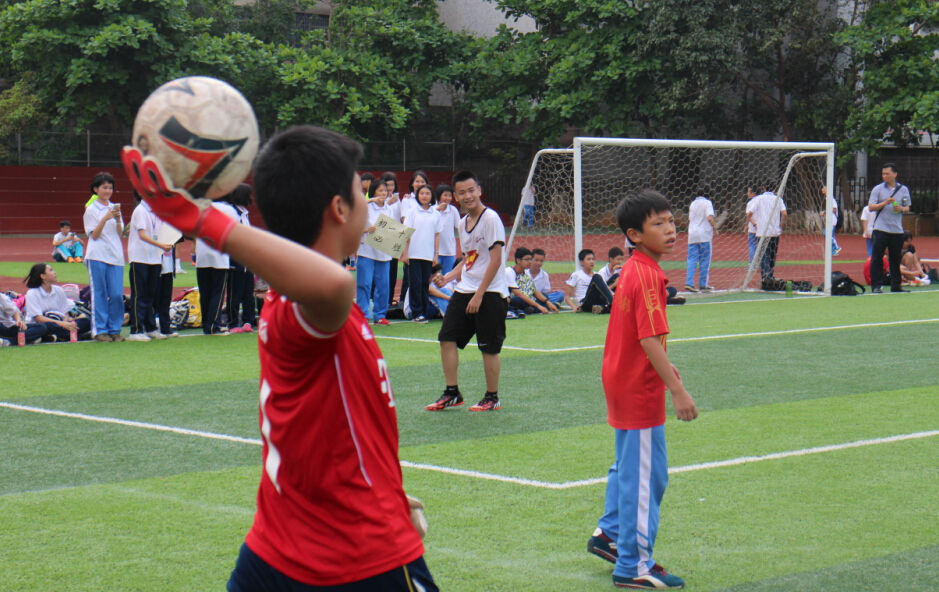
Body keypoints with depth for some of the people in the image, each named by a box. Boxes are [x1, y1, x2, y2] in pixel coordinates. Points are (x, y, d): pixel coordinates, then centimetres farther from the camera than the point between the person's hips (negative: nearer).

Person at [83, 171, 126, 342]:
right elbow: (94, 235, -5)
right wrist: (105, 219, -17)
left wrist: (118, 219, -7)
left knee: (117, 294, 0)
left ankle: (115, 329, 8)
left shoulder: (114, 208, 15)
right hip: (97, 257, -4)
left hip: (115, 256, 4)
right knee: (99, 294, -2)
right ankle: (100, 330, 3)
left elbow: (120, 233, 11)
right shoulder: (91, 209, 1)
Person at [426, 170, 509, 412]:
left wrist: (479, 294, -17)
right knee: (447, 338, 3)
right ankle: (452, 393, 13)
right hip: (464, 290, 8)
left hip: (490, 293, -8)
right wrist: (448, 277, 8)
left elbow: (495, 259, -16)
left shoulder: (491, 218, -12)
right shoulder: (463, 223, 13)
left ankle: (492, 398, 12)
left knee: (489, 347, -1)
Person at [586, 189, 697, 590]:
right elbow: (649, 339, -27)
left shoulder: (633, 270, 8)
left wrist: (663, 366, 27)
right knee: (646, 476, -3)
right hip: (640, 391, -10)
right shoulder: (647, 276, -21)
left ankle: (610, 534, 39)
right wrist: (677, 390, -27)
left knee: (629, 464, 25)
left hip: (622, 381, 10)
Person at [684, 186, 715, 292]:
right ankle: (703, 285, 4)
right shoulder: (707, 203, -5)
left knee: (692, 259, 3)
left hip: (692, 234, 5)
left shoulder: (693, 203, 13)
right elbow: (710, 218, -17)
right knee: (704, 260, 3)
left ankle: (689, 282, -9)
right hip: (704, 235, -5)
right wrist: (714, 229, -6)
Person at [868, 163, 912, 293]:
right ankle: (875, 286, -3)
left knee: (895, 259, 7)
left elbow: (907, 207, 15)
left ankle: (895, 286, 15)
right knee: (877, 258, -6)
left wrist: (901, 208, -8)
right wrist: (885, 203, -16)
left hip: (897, 230, 3)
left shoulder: (903, 189, 9)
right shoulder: (877, 189, 2)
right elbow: (871, 207, -3)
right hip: (880, 229, -3)